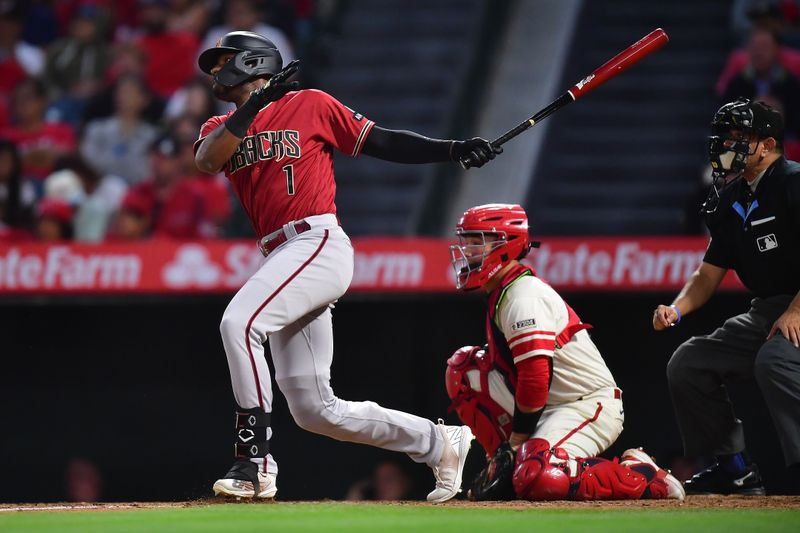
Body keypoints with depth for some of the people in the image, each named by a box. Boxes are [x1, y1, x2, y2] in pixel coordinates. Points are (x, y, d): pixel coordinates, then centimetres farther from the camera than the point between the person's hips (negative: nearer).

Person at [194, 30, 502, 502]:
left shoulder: (309, 105, 7)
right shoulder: (221, 128, 20)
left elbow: (381, 142, 8)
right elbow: (207, 161, -3)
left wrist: (453, 150, -2)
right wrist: (254, 105, -10)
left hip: (320, 245, -7)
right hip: (281, 261, 7)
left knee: (239, 322, -29)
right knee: (315, 410, 4)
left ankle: (255, 462, -28)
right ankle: (439, 443, 19)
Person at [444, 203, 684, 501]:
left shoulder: (523, 296, -16)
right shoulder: (501, 294, 17)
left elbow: (536, 377, -24)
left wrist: (515, 444, -18)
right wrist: (506, 450, 13)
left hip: (591, 406, -10)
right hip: (552, 408, 10)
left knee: (538, 479, -33)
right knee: (463, 367, 9)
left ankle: (642, 475, -14)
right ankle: (511, 468, 8)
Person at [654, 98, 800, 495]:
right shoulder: (731, 201, 13)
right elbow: (710, 273, 17)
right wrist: (677, 309, -2)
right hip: (766, 311, 10)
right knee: (688, 362, 5)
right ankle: (735, 468, 9)